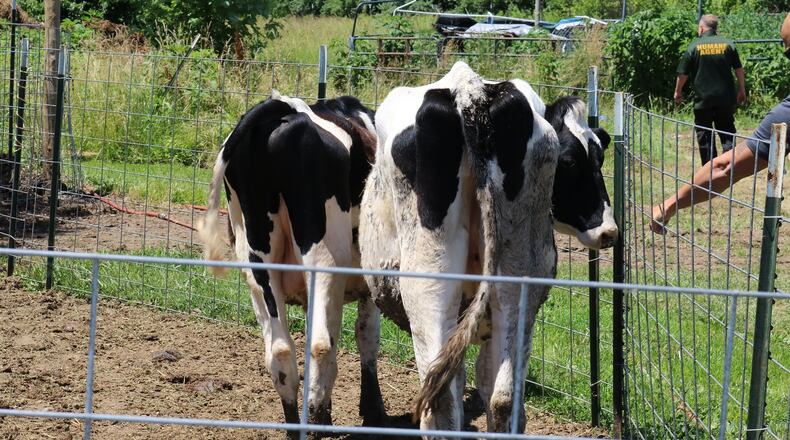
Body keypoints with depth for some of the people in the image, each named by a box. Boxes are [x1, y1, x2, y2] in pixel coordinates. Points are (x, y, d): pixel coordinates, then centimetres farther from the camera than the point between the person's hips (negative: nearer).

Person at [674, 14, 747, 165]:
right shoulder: (728, 44, 0)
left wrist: (678, 91, 16)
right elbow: (739, 70, 4)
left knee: (704, 136, 8)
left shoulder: (694, 46, -4)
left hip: (703, 99, -2)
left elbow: (683, 73, 1)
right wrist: (742, 90, 16)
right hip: (726, 98, 2)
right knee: (727, 134, 9)